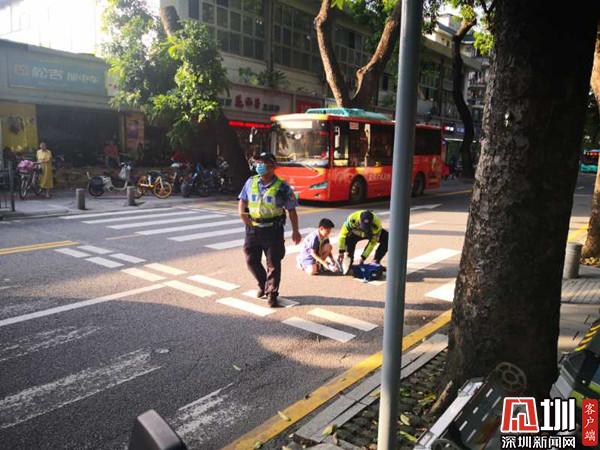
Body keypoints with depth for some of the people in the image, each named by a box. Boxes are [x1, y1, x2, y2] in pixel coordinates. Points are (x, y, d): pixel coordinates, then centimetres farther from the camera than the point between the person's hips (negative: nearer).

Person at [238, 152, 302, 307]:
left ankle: (271, 294, 16)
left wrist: (295, 230, -3)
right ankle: (263, 284, 35)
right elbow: (242, 200, 15)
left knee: (273, 263, 1)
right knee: (251, 261, 10)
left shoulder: (282, 187, -8)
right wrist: (241, 212, -6)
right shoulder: (251, 182, 3)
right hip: (253, 229, 4)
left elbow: (291, 210, -2)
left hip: (273, 230, -4)